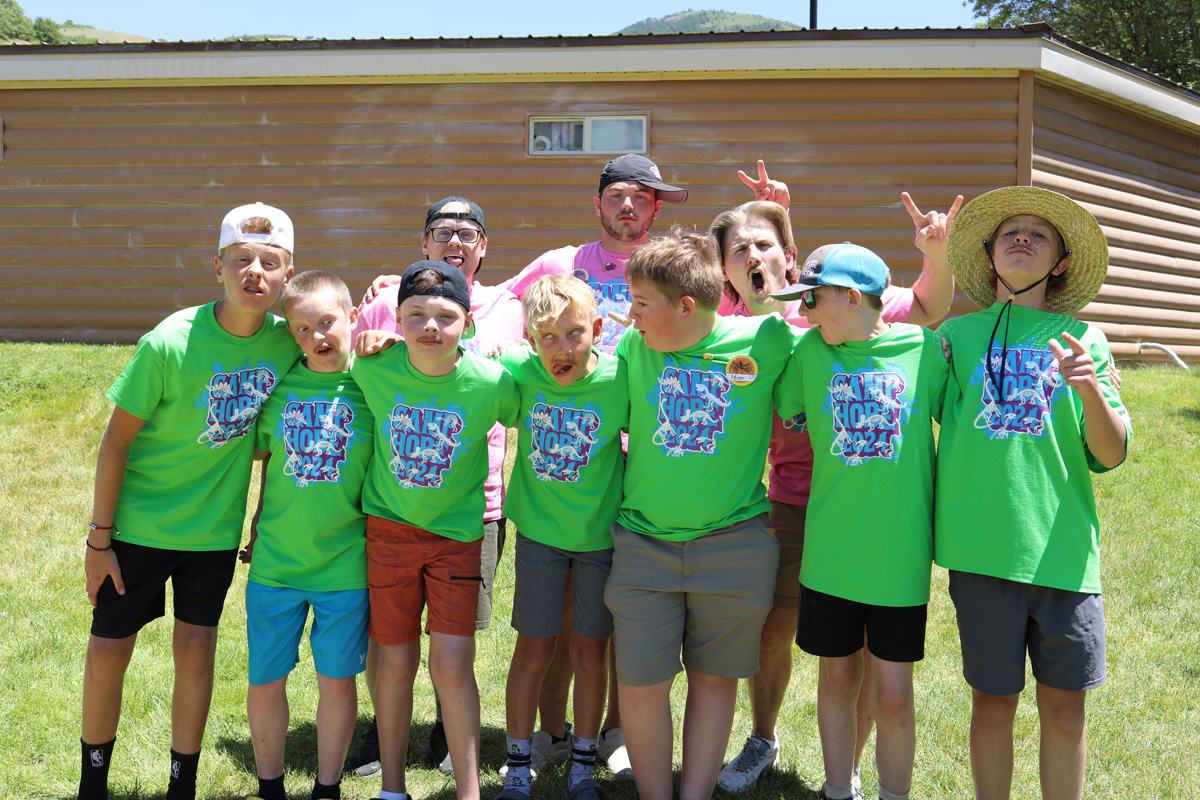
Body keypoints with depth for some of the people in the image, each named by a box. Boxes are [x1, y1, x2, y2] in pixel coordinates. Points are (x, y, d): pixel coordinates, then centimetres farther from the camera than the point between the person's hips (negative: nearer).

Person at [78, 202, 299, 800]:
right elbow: (117, 439, -13)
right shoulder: (171, 343, -22)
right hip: (138, 523, -2)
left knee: (196, 651, 5)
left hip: (214, 527, 3)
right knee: (109, 650, 5)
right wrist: (99, 537, -10)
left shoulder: (286, 340, -10)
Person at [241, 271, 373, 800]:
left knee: (337, 679, 8)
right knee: (265, 679, 8)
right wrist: (257, 531, 12)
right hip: (275, 559, 2)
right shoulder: (277, 384, 0)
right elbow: (267, 463, 11)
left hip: (345, 562, -2)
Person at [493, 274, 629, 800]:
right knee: (533, 650, 7)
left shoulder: (619, 380, -19)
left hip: (601, 535, -1)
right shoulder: (519, 372, -14)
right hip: (540, 533, 1)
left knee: (590, 652, 9)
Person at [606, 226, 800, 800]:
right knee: (640, 682, 1)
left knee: (714, 679, 10)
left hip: (735, 543, -1)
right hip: (643, 542, 2)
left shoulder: (764, 342, -8)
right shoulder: (632, 346, 0)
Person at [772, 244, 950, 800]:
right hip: (830, 551, 2)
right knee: (837, 678, 13)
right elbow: (778, 411, 13)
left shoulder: (925, 348, -5)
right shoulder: (810, 350, 1)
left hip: (899, 553, -2)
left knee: (892, 694, 3)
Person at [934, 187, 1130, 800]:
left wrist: (1090, 388, -16)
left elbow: (1111, 456, 3)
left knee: (1064, 708, 6)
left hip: (1062, 549, 1)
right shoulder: (956, 335, 8)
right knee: (993, 703, 7)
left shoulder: (1083, 339, 8)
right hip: (982, 547, 0)